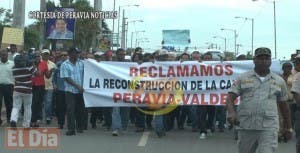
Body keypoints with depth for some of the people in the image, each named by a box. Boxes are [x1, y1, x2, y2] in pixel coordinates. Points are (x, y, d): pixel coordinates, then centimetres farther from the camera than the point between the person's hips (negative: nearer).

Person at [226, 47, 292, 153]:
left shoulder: (279, 81, 12)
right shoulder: (243, 78, 6)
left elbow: (284, 106, 18)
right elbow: (230, 98, -1)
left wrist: (288, 128, 21)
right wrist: (231, 113, -21)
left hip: (269, 128, 0)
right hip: (246, 127, 1)